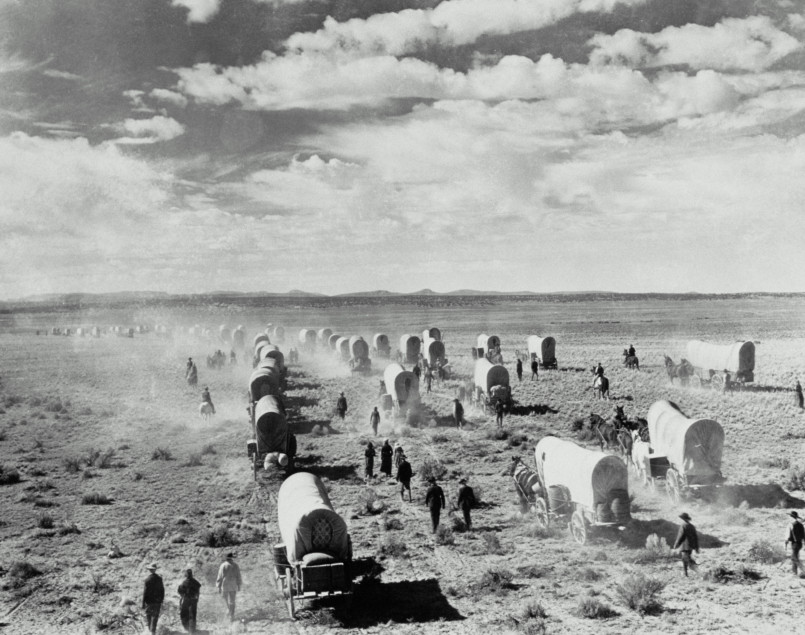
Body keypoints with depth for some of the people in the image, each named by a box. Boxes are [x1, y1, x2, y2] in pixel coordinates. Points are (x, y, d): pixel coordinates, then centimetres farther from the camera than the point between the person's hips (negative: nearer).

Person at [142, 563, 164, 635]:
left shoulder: (148, 579, -13)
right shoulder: (159, 579, -1)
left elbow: (145, 592, -13)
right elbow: (162, 590, 5)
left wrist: (143, 602, -7)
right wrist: (161, 601, 15)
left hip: (149, 601, -3)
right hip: (157, 601, 3)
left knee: (148, 615, 14)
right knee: (155, 616, 8)